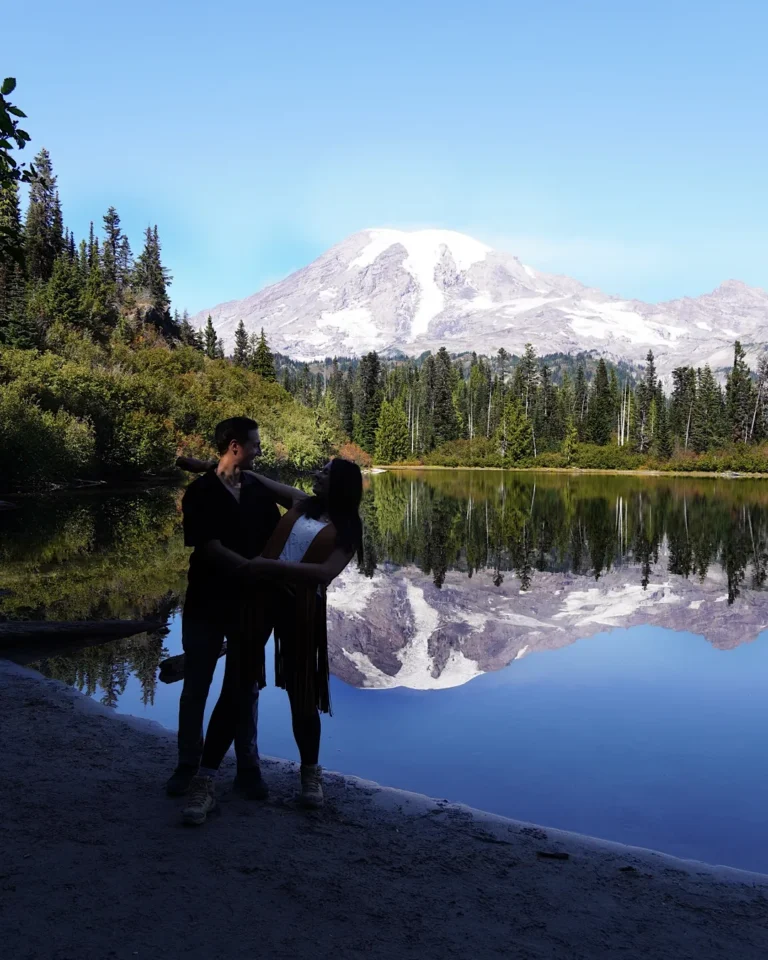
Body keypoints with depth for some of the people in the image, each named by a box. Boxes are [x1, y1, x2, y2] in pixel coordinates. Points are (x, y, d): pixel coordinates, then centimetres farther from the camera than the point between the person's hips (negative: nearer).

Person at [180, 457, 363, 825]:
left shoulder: (347, 528, 4)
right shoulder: (302, 504, 16)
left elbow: (325, 573, -11)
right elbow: (263, 482, 29)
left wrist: (270, 564, -18)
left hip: (303, 606, -3)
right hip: (260, 594, 3)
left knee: (302, 693, 5)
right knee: (235, 686, 0)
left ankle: (311, 773, 27)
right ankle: (205, 781, 4)